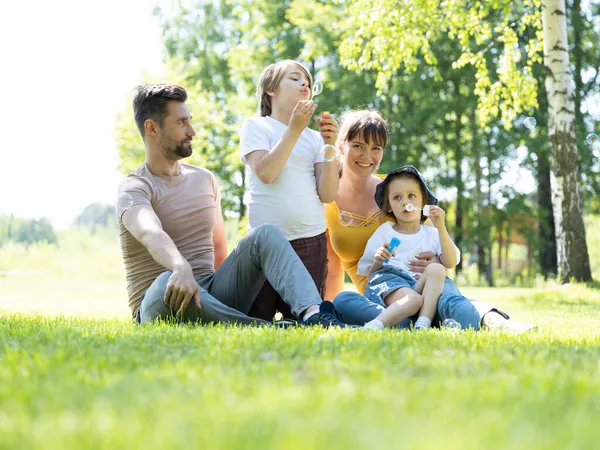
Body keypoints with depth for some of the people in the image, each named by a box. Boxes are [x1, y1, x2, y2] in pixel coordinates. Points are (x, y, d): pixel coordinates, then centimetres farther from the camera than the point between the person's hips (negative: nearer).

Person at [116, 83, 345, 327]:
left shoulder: (205, 179, 16)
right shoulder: (133, 188, -6)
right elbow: (152, 234, -30)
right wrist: (181, 268, -50)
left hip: (211, 292, 6)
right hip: (157, 305, -6)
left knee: (265, 234, -15)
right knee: (169, 284, -41)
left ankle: (312, 314, -42)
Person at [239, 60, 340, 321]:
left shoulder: (314, 138, 15)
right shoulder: (256, 127, 7)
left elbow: (328, 194, 4)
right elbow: (265, 172, -12)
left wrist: (329, 145, -5)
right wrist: (294, 130, -11)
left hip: (312, 241, 3)